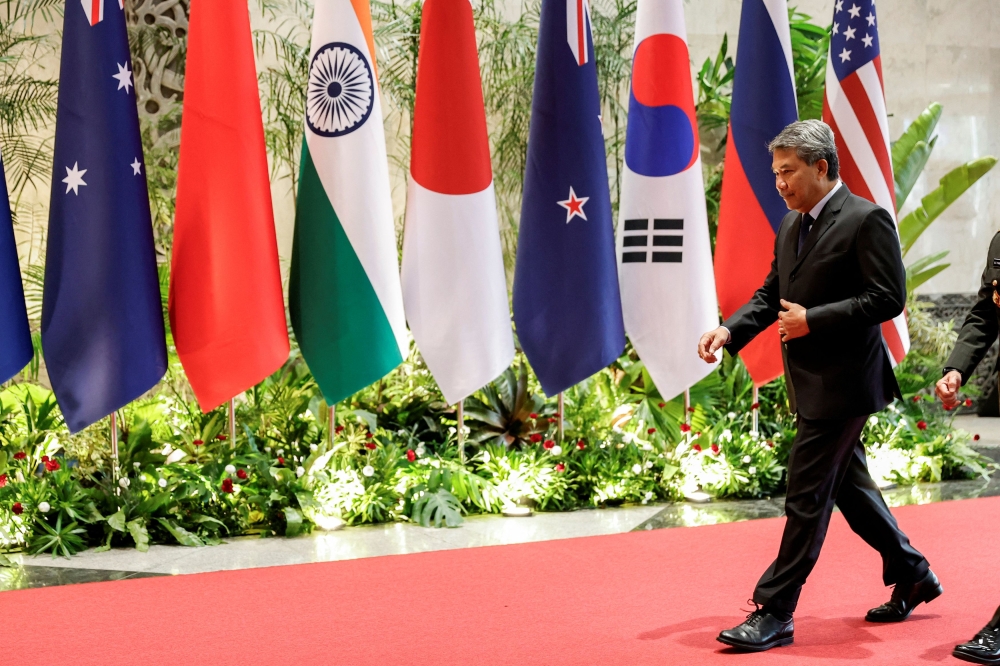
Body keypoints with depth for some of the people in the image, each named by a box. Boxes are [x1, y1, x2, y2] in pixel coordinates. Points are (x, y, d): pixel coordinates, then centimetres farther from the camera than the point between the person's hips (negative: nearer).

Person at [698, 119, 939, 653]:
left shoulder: (866, 220, -13)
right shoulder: (790, 225, 13)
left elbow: (887, 299, -17)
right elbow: (771, 293, 16)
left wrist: (813, 320, -20)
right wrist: (729, 331, -1)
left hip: (841, 382, -9)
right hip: (810, 382, 9)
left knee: (806, 496, -7)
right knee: (848, 485, 19)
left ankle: (774, 613, -2)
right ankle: (912, 576, 35)